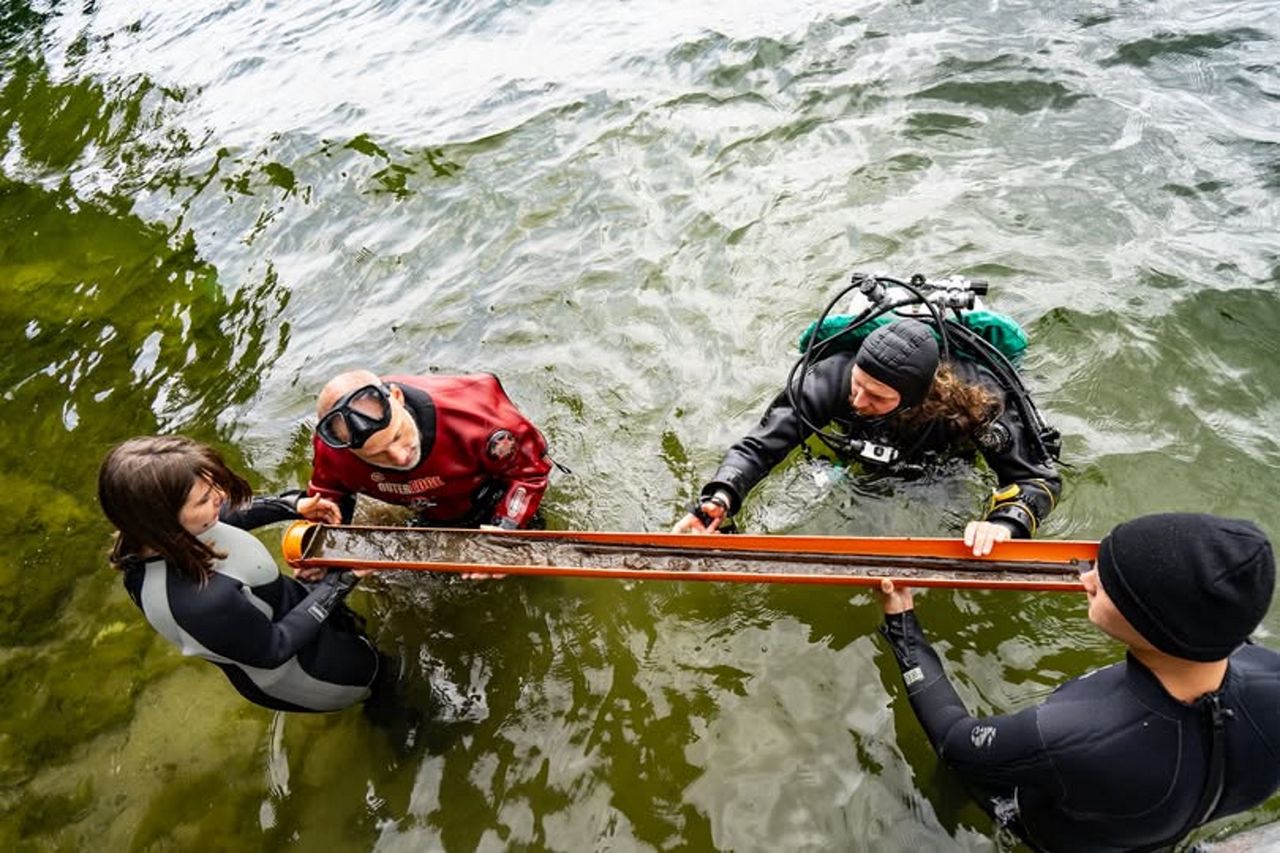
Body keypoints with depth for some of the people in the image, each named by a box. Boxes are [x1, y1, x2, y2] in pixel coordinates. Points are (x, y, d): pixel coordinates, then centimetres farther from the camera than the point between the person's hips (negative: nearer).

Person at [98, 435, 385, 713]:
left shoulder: (151, 531, -24)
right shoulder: (202, 600, -48)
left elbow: (226, 515, 0)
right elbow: (274, 649, -30)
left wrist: (291, 506, -10)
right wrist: (339, 581, -25)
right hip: (294, 670, -7)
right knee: (372, 668, 21)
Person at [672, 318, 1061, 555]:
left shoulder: (975, 399, -44)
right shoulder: (832, 377, -41)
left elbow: (1041, 478, -36)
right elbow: (758, 448, -38)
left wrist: (1004, 523, -57)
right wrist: (720, 498, -56)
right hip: (865, 463, 1)